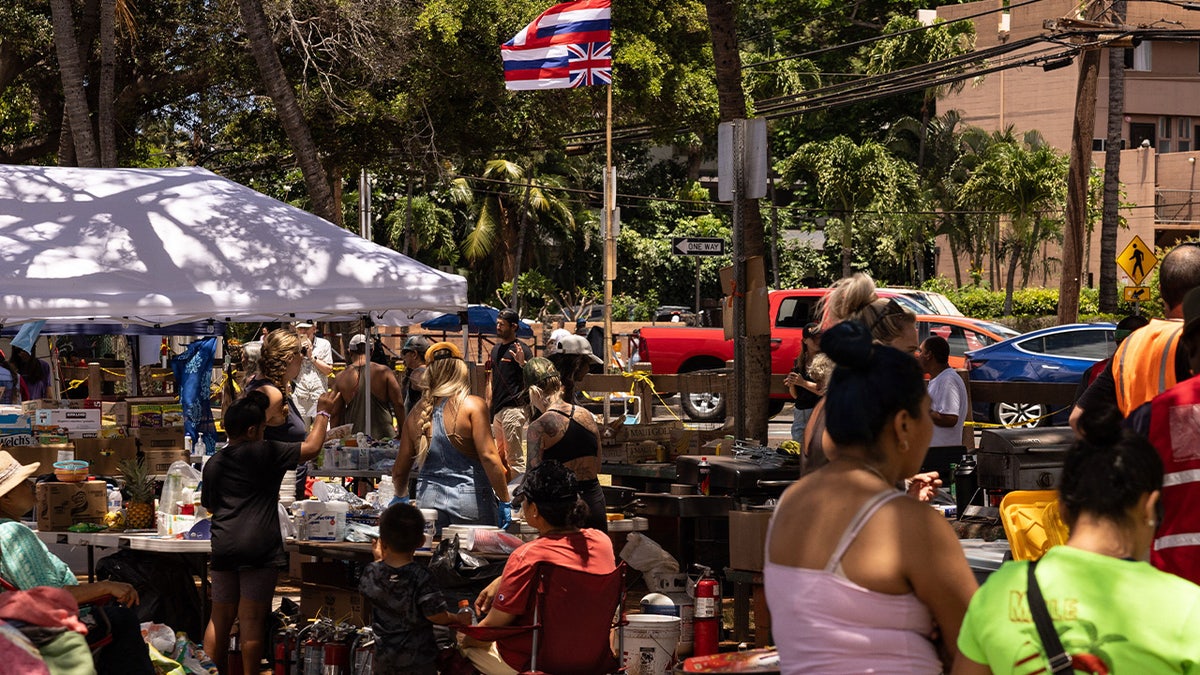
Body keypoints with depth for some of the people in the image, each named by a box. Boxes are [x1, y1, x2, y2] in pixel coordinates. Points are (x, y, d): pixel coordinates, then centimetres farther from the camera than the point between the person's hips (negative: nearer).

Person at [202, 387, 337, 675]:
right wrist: (323, 412, 14)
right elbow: (311, 447, 0)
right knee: (252, 619, -2)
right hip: (258, 548, -5)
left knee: (220, 618, 12)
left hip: (223, 548, 5)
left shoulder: (213, 464, 13)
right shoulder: (264, 452, -5)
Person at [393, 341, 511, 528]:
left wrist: (401, 495, 35)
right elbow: (488, 456, -11)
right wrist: (504, 500, -5)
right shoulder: (472, 405, -4)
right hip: (470, 499, -4)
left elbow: (399, 470, 15)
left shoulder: (417, 413, 9)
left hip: (428, 499, 4)